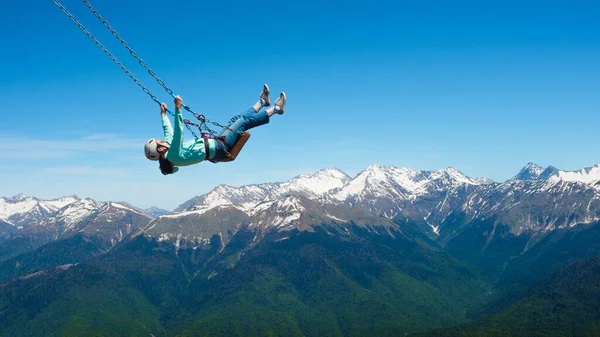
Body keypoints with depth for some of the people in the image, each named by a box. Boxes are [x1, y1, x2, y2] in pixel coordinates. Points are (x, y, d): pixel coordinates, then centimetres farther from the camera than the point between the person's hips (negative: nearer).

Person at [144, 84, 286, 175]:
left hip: (215, 143, 10)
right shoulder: (174, 156, -30)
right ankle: (275, 108, 13)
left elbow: (169, 132, 16)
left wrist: (163, 114, 23)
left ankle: (262, 101, 33)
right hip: (219, 148, -10)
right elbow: (178, 133, -44)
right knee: (243, 121, -4)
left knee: (236, 120, 15)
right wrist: (177, 110, -50)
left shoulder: (167, 149, -3)